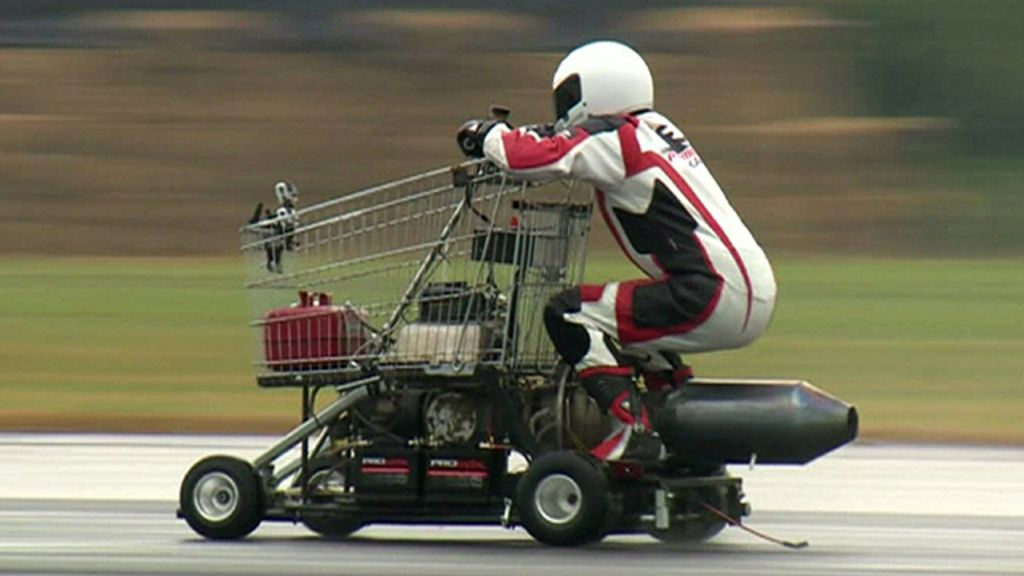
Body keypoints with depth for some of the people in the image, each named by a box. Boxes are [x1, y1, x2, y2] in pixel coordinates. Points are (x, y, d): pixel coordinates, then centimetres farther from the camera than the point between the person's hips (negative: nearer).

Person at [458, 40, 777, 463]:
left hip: (714, 298, -9)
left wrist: (487, 136, 3)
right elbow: (566, 145, 32)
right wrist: (512, 134, 18)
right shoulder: (653, 127, 18)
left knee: (570, 315, -6)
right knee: (629, 317, 33)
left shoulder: (613, 140, -8)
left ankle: (633, 431, -14)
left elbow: (535, 157, -17)